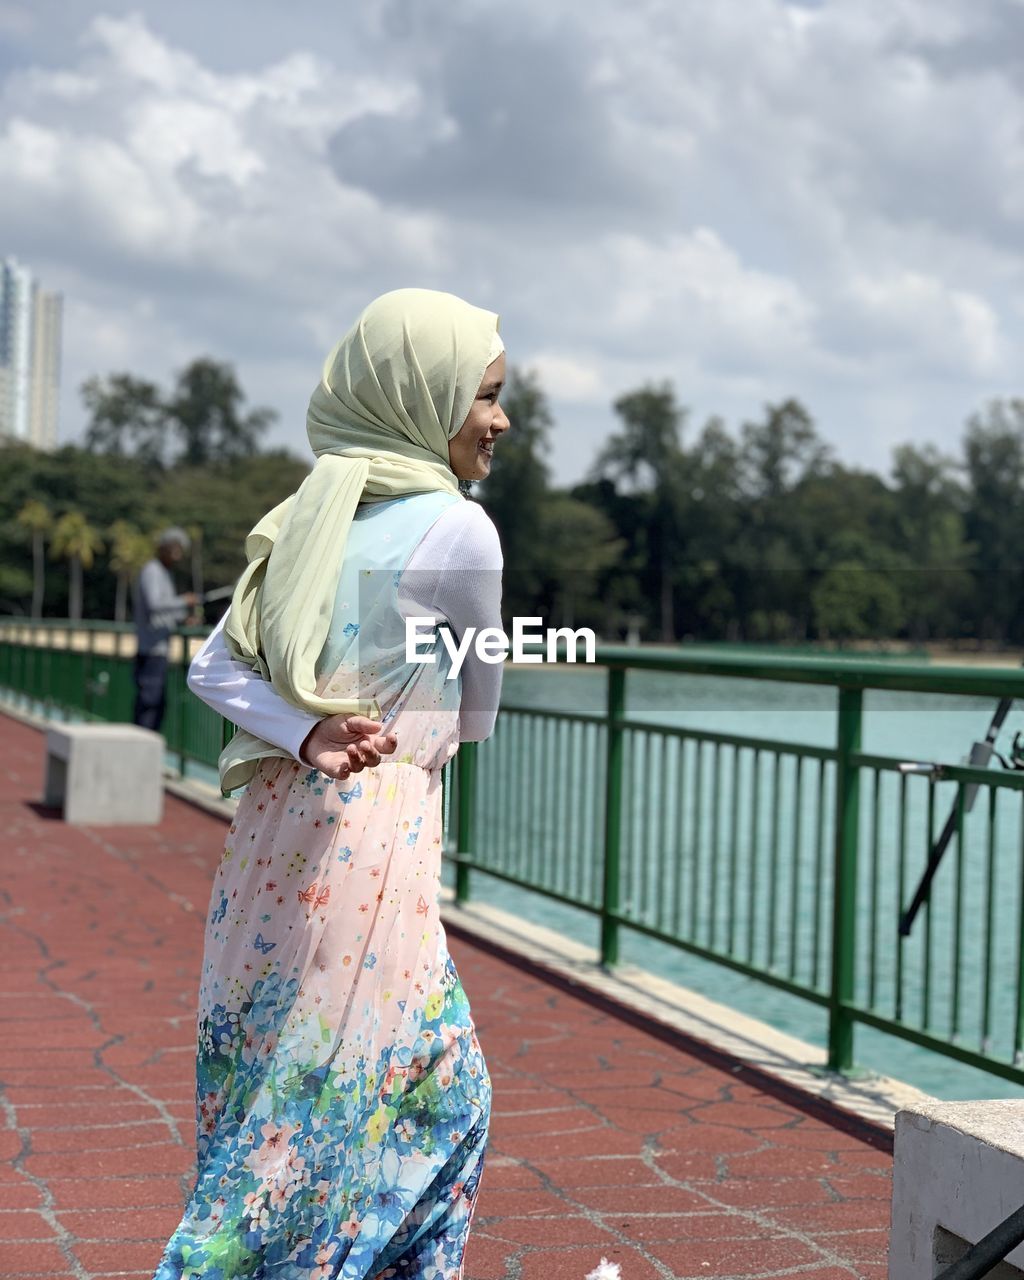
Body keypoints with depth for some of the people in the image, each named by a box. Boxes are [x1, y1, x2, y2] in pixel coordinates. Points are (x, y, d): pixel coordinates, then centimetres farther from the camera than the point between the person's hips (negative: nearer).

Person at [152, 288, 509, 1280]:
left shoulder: (314, 518, 11)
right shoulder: (457, 529, -11)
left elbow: (213, 667, 5)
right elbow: (477, 714, 1)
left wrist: (311, 737, -8)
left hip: (278, 824, 8)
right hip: (371, 834, -8)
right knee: (329, 1103, 1)